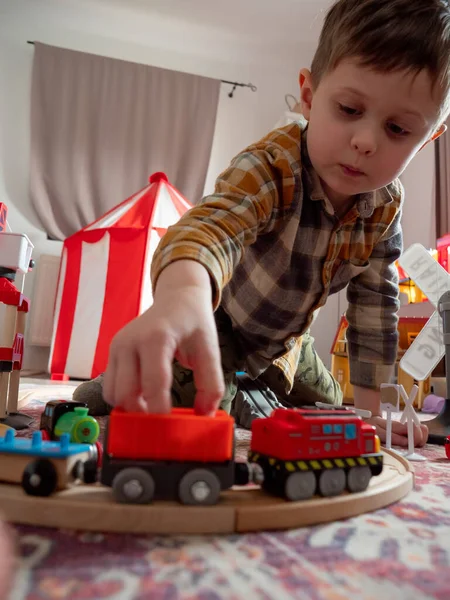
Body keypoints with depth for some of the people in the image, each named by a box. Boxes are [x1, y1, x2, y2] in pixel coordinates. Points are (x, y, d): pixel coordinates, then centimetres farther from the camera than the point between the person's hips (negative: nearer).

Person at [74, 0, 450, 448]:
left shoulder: (387, 204, -16)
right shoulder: (272, 167, -37)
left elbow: (375, 301, -10)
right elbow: (209, 225, -58)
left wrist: (372, 404, -10)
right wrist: (181, 297, -83)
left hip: (284, 337, 7)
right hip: (211, 318, -6)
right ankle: (106, 391, 13)